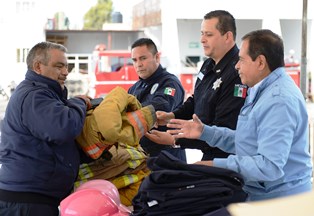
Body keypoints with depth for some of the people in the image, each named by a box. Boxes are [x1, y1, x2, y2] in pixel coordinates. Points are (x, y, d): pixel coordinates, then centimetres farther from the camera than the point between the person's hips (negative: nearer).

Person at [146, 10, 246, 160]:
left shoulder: (237, 74, -26)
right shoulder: (209, 65, 5)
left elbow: (223, 131, -27)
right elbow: (195, 101, 21)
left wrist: (175, 140, -26)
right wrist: (171, 116, 3)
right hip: (208, 154, 8)